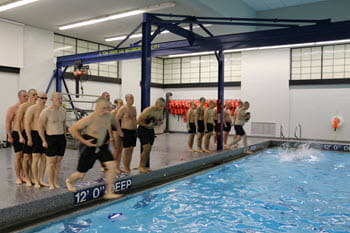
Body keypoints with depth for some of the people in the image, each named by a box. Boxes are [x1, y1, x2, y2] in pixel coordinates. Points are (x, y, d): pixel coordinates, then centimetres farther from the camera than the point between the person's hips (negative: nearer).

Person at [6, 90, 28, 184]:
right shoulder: (13, 108, -5)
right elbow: (8, 123, -6)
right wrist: (9, 136, -10)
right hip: (17, 134, -4)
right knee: (18, 156, -2)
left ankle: (23, 175, 19)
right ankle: (18, 177, 9)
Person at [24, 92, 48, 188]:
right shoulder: (32, 109, -7)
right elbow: (27, 124, -11)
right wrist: (29, 138, -15)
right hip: (35, 134, -5)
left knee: (44, 158, 7)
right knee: (36, 159, -2)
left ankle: (41, 180, 17)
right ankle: (36, 181, 8)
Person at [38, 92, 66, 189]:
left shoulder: (63, 111, 7)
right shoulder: (46, 111, -11)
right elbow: (40, 127, -9)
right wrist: (44, 140, -12)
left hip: (61, 138, 6)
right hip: (51, 138, -5)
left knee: (58, 161, 9)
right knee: (51, 162, -1)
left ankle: (55, 182, 19)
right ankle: (51, 184, 10)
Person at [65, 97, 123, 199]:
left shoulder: (108, 116, -5)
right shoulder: (89, 119, -24)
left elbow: (114, 122, 21)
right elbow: (72, 129, -17)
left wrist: (119, 130, 14)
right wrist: (83, 141, -20)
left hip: (102, 146, 5)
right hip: (89, 147, -5)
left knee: (112, 165, -13)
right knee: (81, 174, 7)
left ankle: (109, 192, -3)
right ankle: (69, 181, 43)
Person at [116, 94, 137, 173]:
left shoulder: (134, 108, 11)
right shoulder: (123, 108, -10)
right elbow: (116, 120, -9)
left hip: (133, 130, 7)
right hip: (126, 131, -7)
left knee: (131, 149, 8)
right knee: (127, 150, -3)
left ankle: (128, 167, 17)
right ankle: (125, 168, 7)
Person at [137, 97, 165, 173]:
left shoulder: (160, 111, -1)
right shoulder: (148, 110, -23)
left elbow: (161, 120, 15)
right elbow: (138, 121, -21)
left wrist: (159, 122, -8)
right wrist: (147, 125, -32)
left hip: (151, 130, 7)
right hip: (143, 130, -7)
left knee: (149, 149, 7)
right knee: (146, 148, -15)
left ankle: (144, 166, 15)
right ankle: (140, 166, -4)